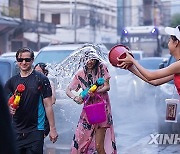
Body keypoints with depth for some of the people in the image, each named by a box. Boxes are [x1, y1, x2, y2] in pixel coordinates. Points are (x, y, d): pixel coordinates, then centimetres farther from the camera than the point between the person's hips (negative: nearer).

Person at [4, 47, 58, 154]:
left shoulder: (41, 79, -2)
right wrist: (9, 108, -13)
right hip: (16, 130, 4)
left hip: (35, 130, -4)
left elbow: (48, 105, -3)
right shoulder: (12, 81, 9)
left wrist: (53, 129, -6)